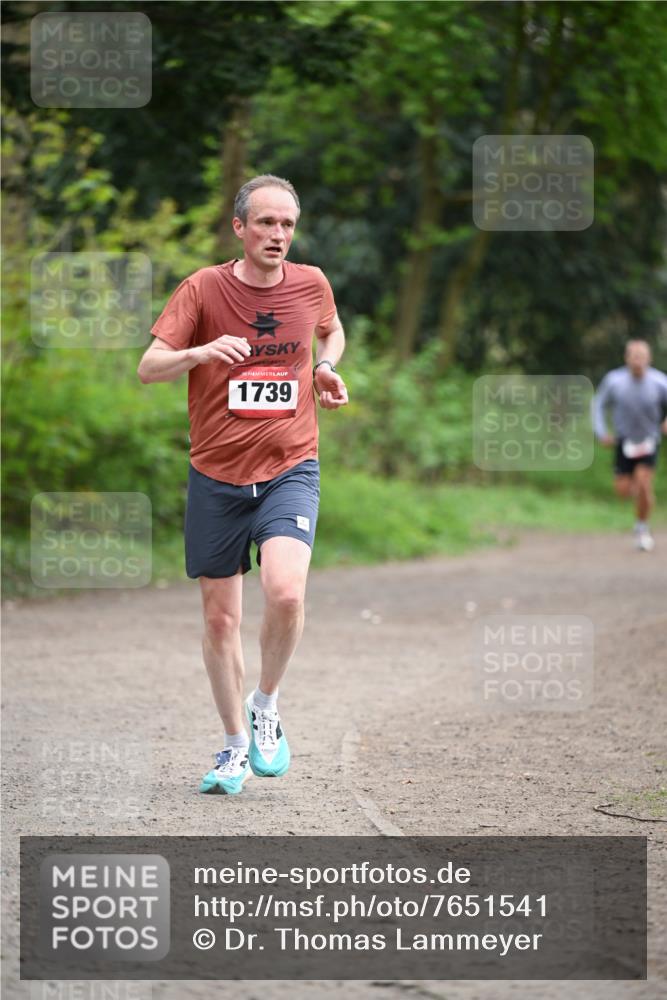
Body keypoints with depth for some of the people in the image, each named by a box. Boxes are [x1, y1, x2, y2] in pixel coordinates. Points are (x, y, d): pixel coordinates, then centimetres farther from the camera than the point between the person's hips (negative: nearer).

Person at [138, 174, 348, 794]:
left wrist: (326, 368, 4)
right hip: (216, 475, 0)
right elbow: (148, 368, -10)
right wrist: (201, 352, -29)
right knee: (219, 618, 6)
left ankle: (265, 706, 2)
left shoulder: (311, 284, 2)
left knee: (285, 593, -24)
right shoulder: (205, 288, -5)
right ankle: (235, 747, 24)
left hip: (289, 470, 0)